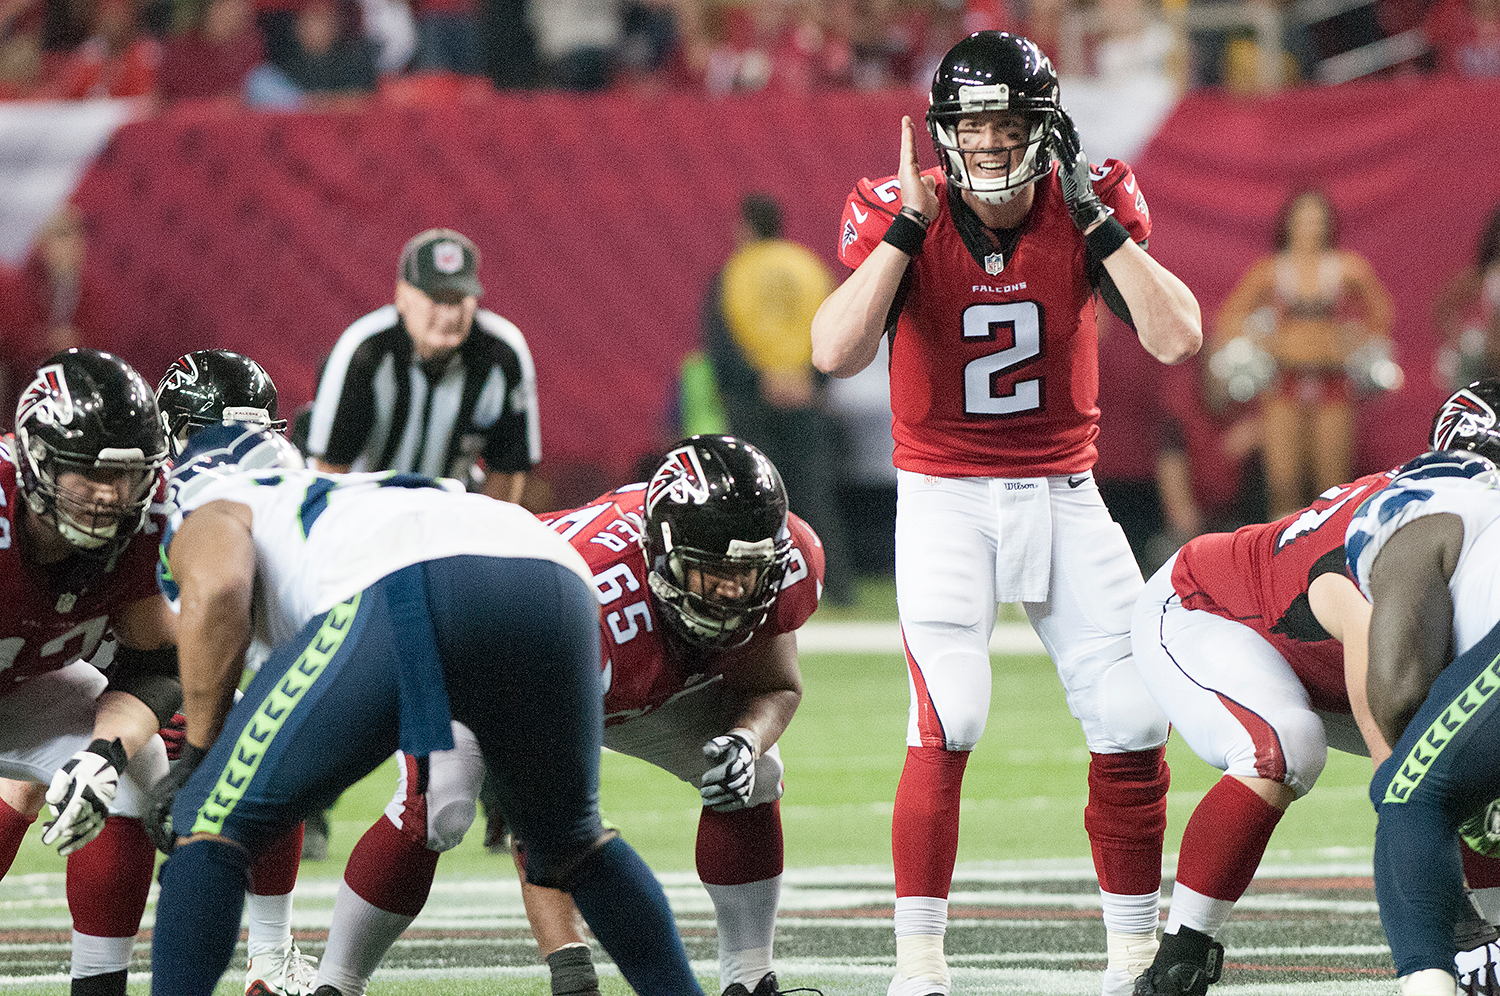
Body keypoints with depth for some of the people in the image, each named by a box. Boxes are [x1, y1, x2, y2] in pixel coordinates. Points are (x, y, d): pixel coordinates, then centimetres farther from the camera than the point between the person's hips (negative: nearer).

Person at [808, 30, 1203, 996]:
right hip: (946, 499, -3)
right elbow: (837, 352, -26)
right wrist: (910, 222, -27)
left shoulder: (1091, 207, -6)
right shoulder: (899, 216, -11)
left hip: (1063, 496, 3)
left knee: (1134, 720, -2)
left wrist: (1095, 218, -23)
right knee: (948, 722, -18)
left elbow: (1178, 338, -18)